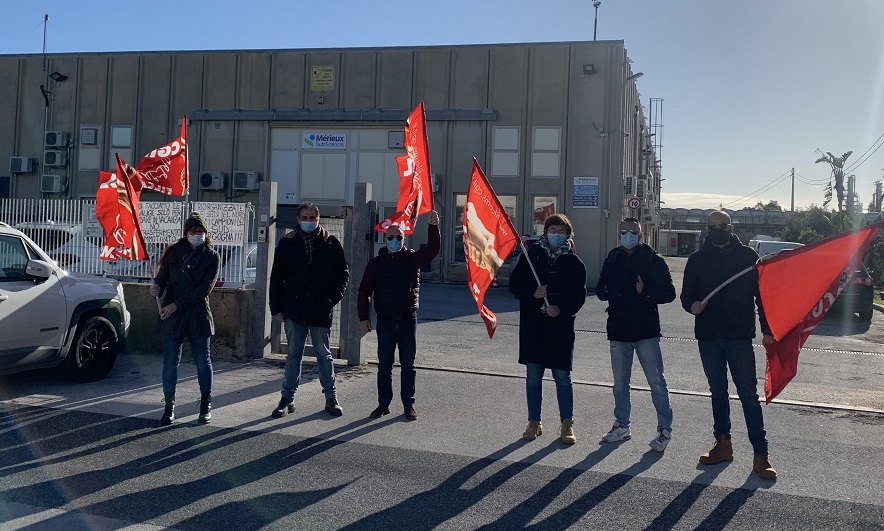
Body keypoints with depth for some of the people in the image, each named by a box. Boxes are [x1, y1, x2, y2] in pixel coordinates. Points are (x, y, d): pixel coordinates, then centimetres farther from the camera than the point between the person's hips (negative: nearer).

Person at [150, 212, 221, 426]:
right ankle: (169, 408, 13)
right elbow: (162, 277, 5)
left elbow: (204, 288, -8)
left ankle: (206, 406, 18)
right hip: (172, 317, 1)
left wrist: (177, 304, -14)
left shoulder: (212, 257, 0)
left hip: (198, 316, -1)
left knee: (203, 362, 5)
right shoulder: (173, 253, 6)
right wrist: (156, 288, -19)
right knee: (170, 362, 3)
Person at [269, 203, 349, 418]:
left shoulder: (331, 243, 2)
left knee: (324, 354, 10)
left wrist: (332, 299, -5)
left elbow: (343, 274, 6)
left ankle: (331, 397, 19)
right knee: (293, 355, 8)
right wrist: (276, 308, -1)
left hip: (321, 311, 0)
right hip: (294, 310, 1)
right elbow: (276, 278, 5)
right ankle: (287, 398, 17)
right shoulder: (287, 243, 3)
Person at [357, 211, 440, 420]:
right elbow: (364, 291, 4)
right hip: (385, 322, 1)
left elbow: (432, 249, -13)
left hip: (408, 320, -1)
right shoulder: (376, 263, 4)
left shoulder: (412, 258, 3)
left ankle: (409, 405, 14)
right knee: (384, 365, 7)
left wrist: (433, 227, -27)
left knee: (408, 365, 6)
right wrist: (363, 317, -3)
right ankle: (383, 404, 17)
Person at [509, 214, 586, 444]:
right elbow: (515, 284, 4)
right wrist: (533, 293, -14)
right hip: (532, 324, 1)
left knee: (562, 376, 2)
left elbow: (579, 295, -2)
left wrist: (561, 309, -18)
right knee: (533, 376, 7)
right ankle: (534, 422, 20)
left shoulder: (574, 262, 3)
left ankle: (567, 424, 16)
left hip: (561, 325, -1)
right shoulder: (531, 255, 5)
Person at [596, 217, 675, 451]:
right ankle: (622, 426, 27)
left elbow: (669, 293, -4)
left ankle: (665, 429, 8)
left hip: (646, 329, -5)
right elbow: (600, 289, 16)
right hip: (618, 330, 5)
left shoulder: (653, 261, -3)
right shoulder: (612, 260, 9)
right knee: (620, 383, 14)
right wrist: (606, 292, -6)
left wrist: (645, 292, -20)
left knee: (656, 382, -3)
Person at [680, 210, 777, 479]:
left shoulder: (748, 256, 1)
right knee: (718, 393, 13)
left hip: (740, 336, -3)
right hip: (708, 337, 3)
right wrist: (692, 305, -15)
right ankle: (723, 444, 25)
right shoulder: (697, 259, 8)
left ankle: (761, 454, 1)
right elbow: (687, 294, 9)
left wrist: (767, 329, -6)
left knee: (749, 394, -3)